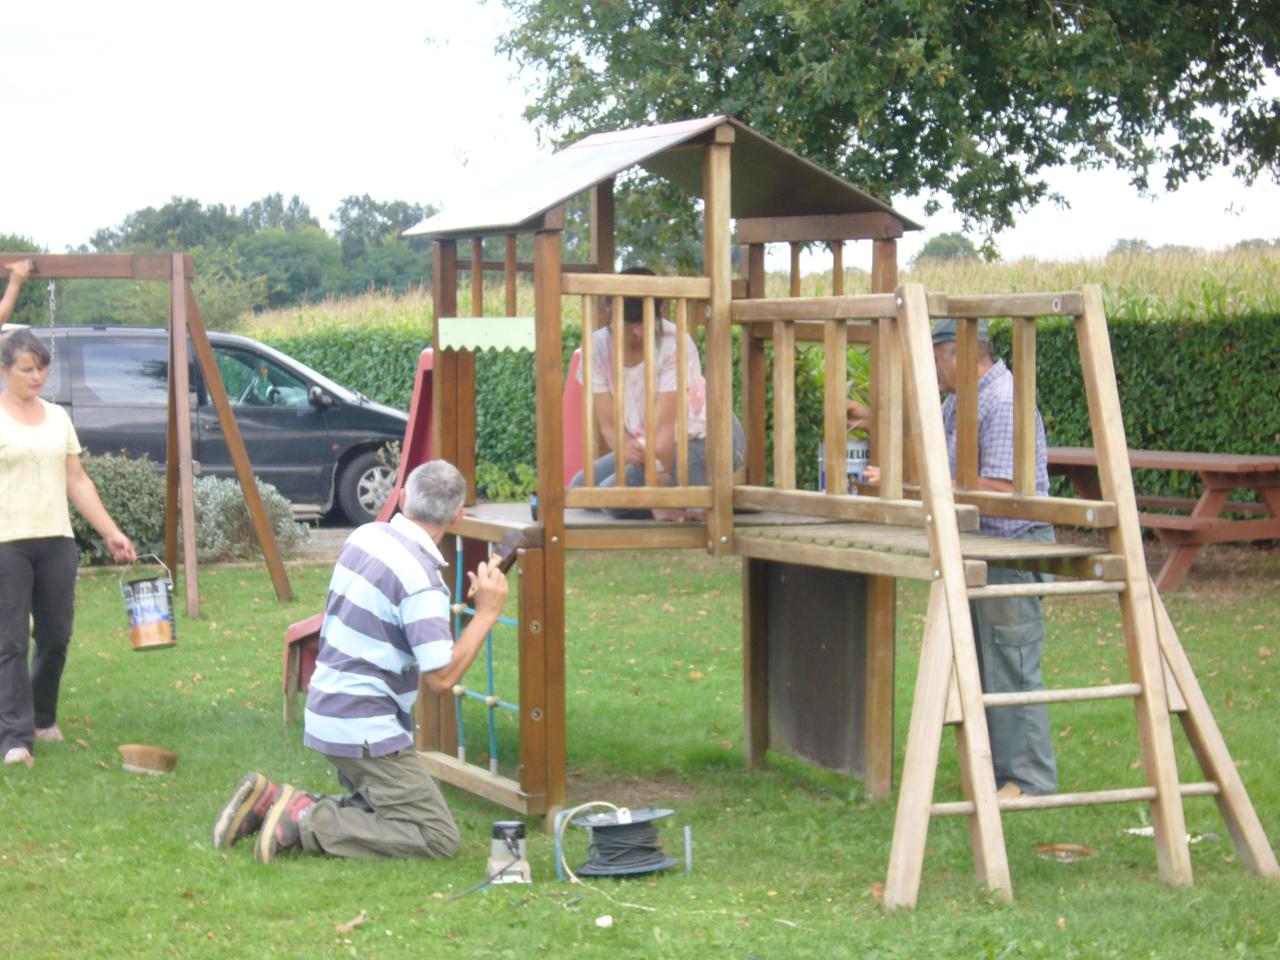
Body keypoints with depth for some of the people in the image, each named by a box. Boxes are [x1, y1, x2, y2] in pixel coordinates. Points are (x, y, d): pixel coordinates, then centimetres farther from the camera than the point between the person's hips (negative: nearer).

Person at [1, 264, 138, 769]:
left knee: (55, 639, 11)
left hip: (56, 541, 5)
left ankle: (42, 719, 31)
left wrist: (111, 532, 9)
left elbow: (77, 481, 14)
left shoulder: (58, 417, 12)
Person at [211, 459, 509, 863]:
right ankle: (309, 823, -15)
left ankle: (270, 801, 7)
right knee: (438, 839, -7)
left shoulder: (365, 536, 4)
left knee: (374, 809, 23)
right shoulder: (420, 577, -21)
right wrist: (486, 615, -12)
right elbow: (441, 677, -21)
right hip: (366, 731, -9)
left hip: (326, 713, 9)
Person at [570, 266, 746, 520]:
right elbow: (609, 424, -13)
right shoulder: (598, 347, -11)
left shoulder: (675, 343, -25)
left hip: (705, 440, -7)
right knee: (582, 485, -5)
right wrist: (625, 447, -37)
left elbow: (664, 424, -31)